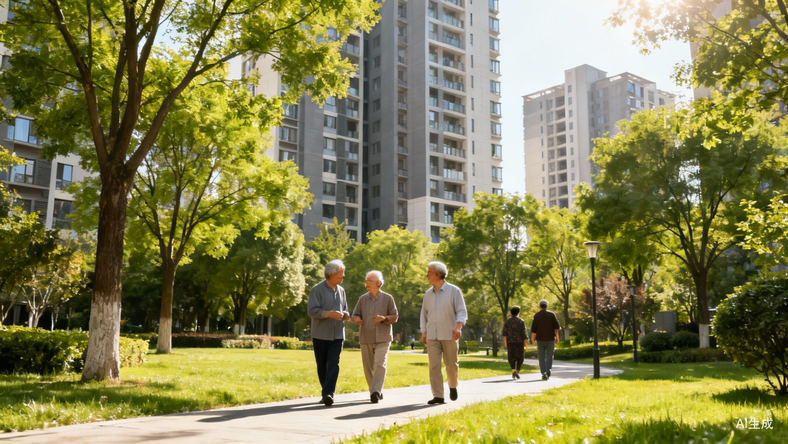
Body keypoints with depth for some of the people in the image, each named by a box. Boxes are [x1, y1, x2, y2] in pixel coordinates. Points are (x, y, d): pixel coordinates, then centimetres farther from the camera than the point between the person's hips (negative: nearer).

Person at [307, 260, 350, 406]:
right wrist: (329, 313, -26)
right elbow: (312, 310, -15)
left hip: (337, 334, 3)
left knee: (333, 364, -11)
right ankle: (327, 392, 21)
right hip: (321, 334, -3)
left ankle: (328, 393, -17)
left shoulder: (341, 291, 12)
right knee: (322, 365, 7)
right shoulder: (317, 289, -6)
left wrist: (345, 315, -2)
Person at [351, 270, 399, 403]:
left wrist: (384, 318, -15)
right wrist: (356, 319, -10)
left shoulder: (387, 298, 3)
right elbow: (354, 315, 14)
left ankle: (375, 391, -22)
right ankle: (378, 392, 22)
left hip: (382, 338, -3)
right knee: (368, 367, 7)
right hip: (365, 338, 3)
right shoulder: (363, 299, 10)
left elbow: (395, 317, 5)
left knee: (379, 364, -18)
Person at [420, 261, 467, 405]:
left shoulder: (454, 291, -1)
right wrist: (423, 332, 11)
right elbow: (424, 314, 19)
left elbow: (462, 311, -5)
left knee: (451, 364, 4)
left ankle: (453, 386, 32)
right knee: (434, 366, -6)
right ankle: (438, 396, -4)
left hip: (449, 335, -3)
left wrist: (458, 327, -21)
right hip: (432, 336, 3)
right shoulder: (428, 294, 11)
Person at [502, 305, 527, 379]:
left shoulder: (507, 321, 5)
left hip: (510, 342, 2)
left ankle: (513, 370, -9)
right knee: (519, 358, 11)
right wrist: (525, 343, 1)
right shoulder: (521, 321, -1)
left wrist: (505, 342, -3)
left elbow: (505, 332, -3)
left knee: (512, 358, 11)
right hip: (519, 342, -2)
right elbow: (524, 333, -5)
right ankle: (517, 371, 1)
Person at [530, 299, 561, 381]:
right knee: (549, 356, 10)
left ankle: (544, 373, -5)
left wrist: (533, 338, 10)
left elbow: (534, 329, -2)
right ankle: (548, 371, -6)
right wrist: (557, 337, 5)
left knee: (541, 357, 5)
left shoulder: (537, 315, -1)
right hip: (550, 338, 1)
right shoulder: (552, 314, 3)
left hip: (540, 338, -1)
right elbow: (556, 327, 0)